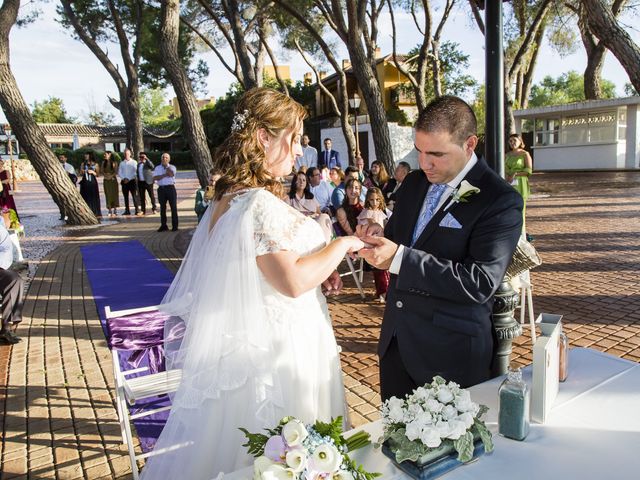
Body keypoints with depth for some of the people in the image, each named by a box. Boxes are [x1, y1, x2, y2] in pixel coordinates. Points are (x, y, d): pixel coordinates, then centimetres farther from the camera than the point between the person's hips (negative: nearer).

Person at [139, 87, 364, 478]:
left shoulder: (230, 197, 7)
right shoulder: (261, 204, -23)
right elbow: (292, 281, -29)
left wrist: (319, 273, 9)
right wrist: (341, 246, -14)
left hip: (243, 342, 9)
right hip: (275, 350, -9)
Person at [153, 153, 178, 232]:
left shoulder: (172, 167, 7)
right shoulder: (157, 168, 12)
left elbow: (171, 174, -15)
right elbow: (155, 178, -3)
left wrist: (166, 166, -4)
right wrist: (165, 175, -10)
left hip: (170, 188, -2)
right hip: (161, 189, 2)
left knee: (173, 207, -3)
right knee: (162, 208, 6)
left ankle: (175, 226, 2)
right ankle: (163, 226, 14)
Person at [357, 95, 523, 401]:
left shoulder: (501, 201, -15)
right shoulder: (413, 183, 6)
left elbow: (481, 282, -24)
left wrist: (399, 258, -29)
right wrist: (379, 237, -8)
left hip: (450, 353, -6)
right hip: (395, 342, 6)